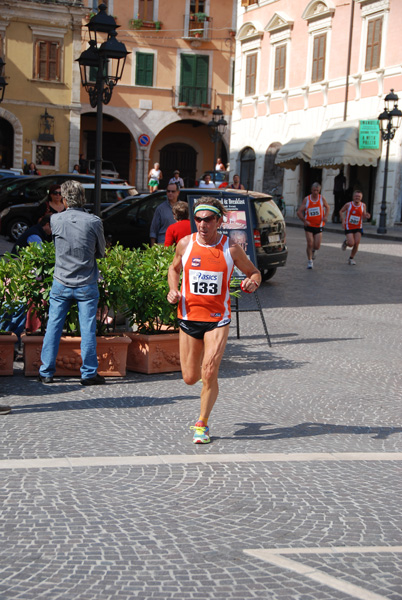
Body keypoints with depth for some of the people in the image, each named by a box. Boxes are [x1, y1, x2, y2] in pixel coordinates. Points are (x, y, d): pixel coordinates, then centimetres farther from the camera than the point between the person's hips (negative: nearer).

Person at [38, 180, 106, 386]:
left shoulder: (56, 220, -6)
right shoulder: (94, 221, -9)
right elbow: (101, 252, 4)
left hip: (61, 284, 1)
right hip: (87, 285, -1)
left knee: (53, 327, 9)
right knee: (88, 329, 4)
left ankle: (46, 372, 14)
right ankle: (89, 373, 7)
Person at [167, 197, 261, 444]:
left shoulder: (231, 249, -6)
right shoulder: (185, 244, 0)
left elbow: (254, 272, 8)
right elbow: (174, 268, 19)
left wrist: (253, 282, -16)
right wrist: (173, 290, 0)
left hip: (218, 319, -2)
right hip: (189, 317, 2)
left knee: (209, 374, -14)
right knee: (190, 378, 7)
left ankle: (202, 424, 8)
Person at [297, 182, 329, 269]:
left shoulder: (322, 198, 0)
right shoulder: (306, 199, -4)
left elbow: (327, 207, 17)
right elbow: (299, 212, -2)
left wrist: (325, 216, -2)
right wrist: (304, 221, -14)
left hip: (319, 226, 1)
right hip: (309, 226, -1)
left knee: (317, 246, -3)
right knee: (310, 244, -7)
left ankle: (313, 250, 34)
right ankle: (309, 261, 9)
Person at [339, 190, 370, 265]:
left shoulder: (363, 205, -1)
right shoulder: (348, 204, -7)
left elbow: (363, 216, 5)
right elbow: (341, 211, 6)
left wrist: (366, 216, -19)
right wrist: (343, 220, -8)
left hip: (358, 227, 2)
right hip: (349, 227, -2)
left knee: (356, 244, -5)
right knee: (351, 244, -14)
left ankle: (351, 258, 15)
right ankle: (346, 242, 23)